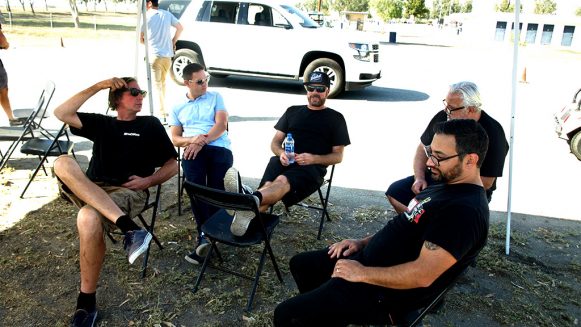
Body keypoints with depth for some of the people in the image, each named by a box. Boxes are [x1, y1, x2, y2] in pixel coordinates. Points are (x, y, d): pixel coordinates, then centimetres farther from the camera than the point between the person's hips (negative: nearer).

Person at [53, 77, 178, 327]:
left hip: (129, 192, -3)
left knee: (88, 219, -35)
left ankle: (87, 303, -17)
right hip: (90, 190, 3)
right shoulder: (101, 123, 23)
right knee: (62, 163, -28)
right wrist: (98, 86, 7)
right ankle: (128, 227, -40)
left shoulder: (150, 124, 15)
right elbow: (62, 113, 8)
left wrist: (148, 181, -8)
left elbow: (172, 165, 10)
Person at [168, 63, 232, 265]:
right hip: (193, 151, 0)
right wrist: (192, 140, -8)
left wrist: (202, 141, -11)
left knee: (215, 187, -25)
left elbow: (221, 125, 5)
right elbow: (175, 139, 16)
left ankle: (204, 236, -23)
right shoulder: (177, 108, 24)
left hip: (219, 148, 1)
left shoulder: (216, 98, 20)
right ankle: (205, 235, -33)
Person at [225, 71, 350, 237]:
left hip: (313, 167, -3)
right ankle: (246, 215, -63)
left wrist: (313, 159, -12)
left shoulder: (335, 118, 14)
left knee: (282, 180, -40)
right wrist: (281, 153, -6)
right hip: (285, 161, 4)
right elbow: (275, 142, 20)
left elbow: (338, 156, 9)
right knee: (269, 186, -35)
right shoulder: (293, 111, 23)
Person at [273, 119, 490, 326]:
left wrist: (362, 273, -20)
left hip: (385, 290, -10)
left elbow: (422, 275, -29)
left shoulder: (465, 211, -24)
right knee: (300, 264, 22)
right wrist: (363, 243, 7)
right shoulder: (445, 183, 8)